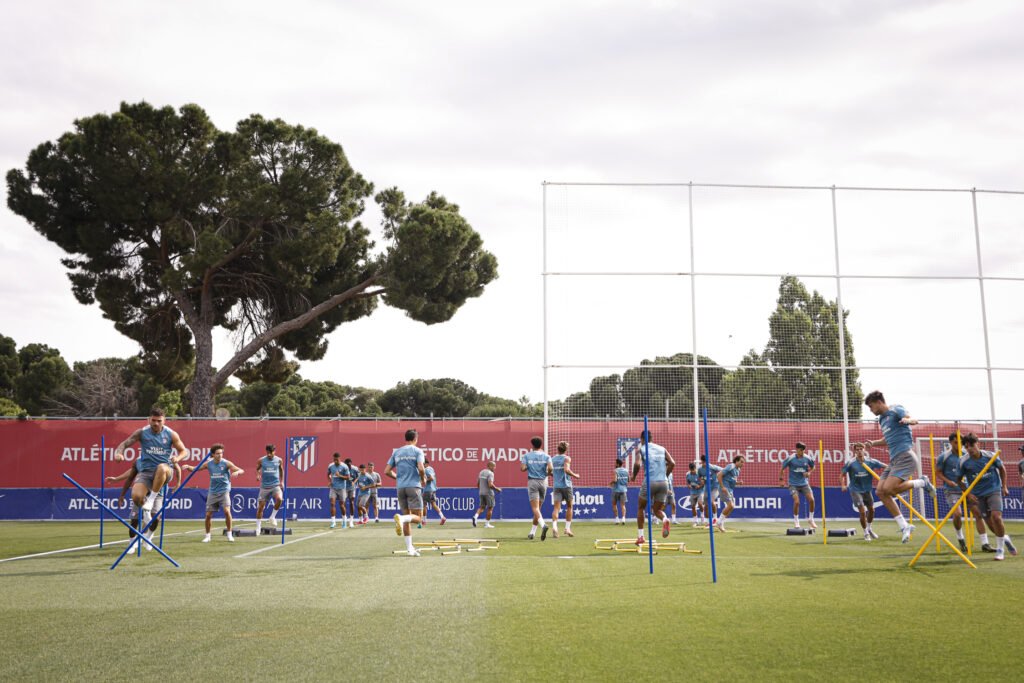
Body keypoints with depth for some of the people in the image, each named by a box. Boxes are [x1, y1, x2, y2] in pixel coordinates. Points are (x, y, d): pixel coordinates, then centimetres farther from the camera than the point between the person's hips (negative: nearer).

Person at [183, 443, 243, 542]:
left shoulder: (226, 463, -10)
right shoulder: (208, 463, -1)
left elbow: (241, 470, -14)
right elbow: (195, 469, 10)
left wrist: (236, 472, -37)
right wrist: (188, 467, -11)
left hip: (224, 491, -3)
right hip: (212, 492, 3)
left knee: (227, 511, -20)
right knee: (208, 514, 2)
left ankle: (229, 534, -5)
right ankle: (207, 535, 23)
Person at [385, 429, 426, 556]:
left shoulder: (396, 452, 13)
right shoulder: (417, 451, -1)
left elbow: (387, 471, 9)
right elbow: (421, 468, -15)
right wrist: (423, 479, 4)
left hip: (400, 487, 5)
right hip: (414, 486, -5)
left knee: (407, 519, 11)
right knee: (417, 517, -2)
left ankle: (409, 548, 7)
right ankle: (400, 518, -32)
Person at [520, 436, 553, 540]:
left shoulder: (526, 456, 0)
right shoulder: (546, 456, 2)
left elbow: (522, 468, -11)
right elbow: (550, 468, -12)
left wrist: (528, 467, 11)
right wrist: (547, 473, 9)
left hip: (532, 481, -2)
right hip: (543, 481, 3)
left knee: (535, 508, -10)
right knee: (538, 508, 13)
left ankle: (543, 525, -36)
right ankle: (532, 532, 17)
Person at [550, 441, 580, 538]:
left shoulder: (552, 459, 9)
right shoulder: (567, 458, -5)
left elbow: (550, 472, 10)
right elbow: (566, 469, -21)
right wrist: (575, 475, -7)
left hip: (556, 486, 3)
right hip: (566, 485, -3)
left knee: (556, 507, -5)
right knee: (569, 506, 15)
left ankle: (554, 526, -28)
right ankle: (568, 528, 15)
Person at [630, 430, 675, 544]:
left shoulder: (641, 449, 5)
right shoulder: (661, 448, 16)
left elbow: (637, 464, -12)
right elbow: (672, 463, 5)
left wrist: (634, 476, 5)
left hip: (650, 482, -3)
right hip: (663, 483, 3)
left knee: (640, 507, 19)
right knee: (657, 509, 16)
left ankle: (640, 536, 15)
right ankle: (665, 520, -18)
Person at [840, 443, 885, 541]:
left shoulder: (870, 461, -10)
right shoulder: (851, 463, -16)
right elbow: (842, 474, -9)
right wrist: (843, 485, -23)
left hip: (867, 489, 4)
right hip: (855, 490, -4)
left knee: (871, 509, 15)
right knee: (862, 511, -10)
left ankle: (869, 528, 43)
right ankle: (866, 533, 10)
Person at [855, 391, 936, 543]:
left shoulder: (896, 410, -4)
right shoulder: (881, 419, 20)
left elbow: (913, 419, -22)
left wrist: (908, 420, -45)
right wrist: (873, 443, 20)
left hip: (905, 456, -9)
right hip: (894, 459, 9)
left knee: (888, 489, -23)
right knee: (880, 491, -3)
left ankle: (922, 483, -1)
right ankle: (904, 526, 3)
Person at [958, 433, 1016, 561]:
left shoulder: (990, 456, -10)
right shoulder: (964, 462, -9)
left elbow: (1002, 468, 9)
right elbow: (959, 480, 4)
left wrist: (1004, 486, 7)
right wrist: (968, 494, -5)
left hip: (994, 490, -2)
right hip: (978, 495, 2)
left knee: (996, 517, -20)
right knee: (990, 523, 2)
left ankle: (1000, 549, -3)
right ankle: (1005, 538, 35)